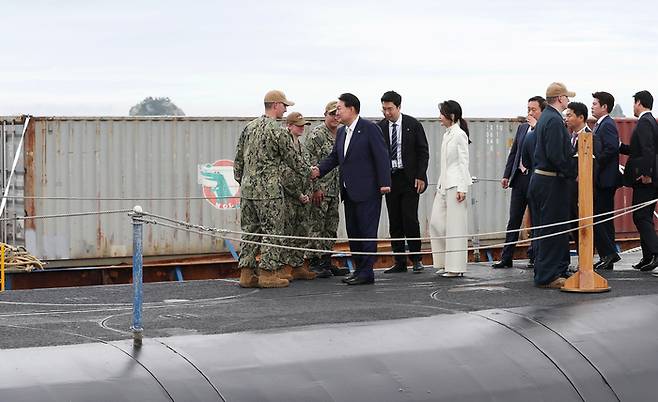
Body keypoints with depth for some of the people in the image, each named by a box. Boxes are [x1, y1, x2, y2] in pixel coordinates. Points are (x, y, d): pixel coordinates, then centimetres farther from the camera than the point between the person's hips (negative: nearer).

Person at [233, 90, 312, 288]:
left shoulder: (249, 127, 11)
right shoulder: (277, 131, -11)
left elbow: (238, 159, 14)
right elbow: (291, 158, -3)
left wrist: (241, 181, 22)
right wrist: (308, 171, 14)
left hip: (247, 189, 7)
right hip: (268, 190, -7)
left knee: (250, 231, 10)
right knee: (272, 232, 0)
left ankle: (247, 273, 10)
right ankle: (267, 273, -1)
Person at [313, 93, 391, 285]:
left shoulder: (369, 128, -9)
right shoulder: (341, 132, 15)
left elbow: (381, 156, -12)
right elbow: (334, 157, 16)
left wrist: (384, 183, -18)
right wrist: (320, 170, -2)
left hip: (367, 191, -8)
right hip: (349, 192, 8)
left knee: (367, 231, -5)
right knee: (352, 232, 11)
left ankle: (366, 273, -3)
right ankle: (359, 269, 18)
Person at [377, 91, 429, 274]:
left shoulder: (413, 125, -2)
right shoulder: (380, 127, 3)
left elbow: (423, 151, 0)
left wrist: (420, 177, -7)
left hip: (409, 179, -3)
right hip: (389, 179, 3)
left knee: (410, 219, -8)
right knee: (394, 223, 4)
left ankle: (416, 259, 4)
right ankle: (400, 262, 9)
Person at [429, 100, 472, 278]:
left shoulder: (459, 135, -9)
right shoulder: (447, 135, 16)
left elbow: (463, 162, -12)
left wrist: (462, 188, -17)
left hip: (456, 184, -9)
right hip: (444, 184, 9)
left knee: (455, 225, -5)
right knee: (436, 223, 7)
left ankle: (456, 267, -1)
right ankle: (445, 262, 15)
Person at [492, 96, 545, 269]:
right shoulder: (522, 128, 13)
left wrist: (536, 126, -19)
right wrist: (506, 175, 11)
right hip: (520, 178, 6)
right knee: (514, 220, 7)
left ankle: (534, 256, 14)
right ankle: (506, 257, 9)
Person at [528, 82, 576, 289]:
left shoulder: (545, 117, 15)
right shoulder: (554, 120, -16)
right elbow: (555, 155, -23)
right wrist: (572, 173, -14)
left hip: (539, 179, 10)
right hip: (552, 182, -10)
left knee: (543, 228, 14)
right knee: (553, 229, -5)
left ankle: (543, 273, 21)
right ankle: (548, 276, -3)